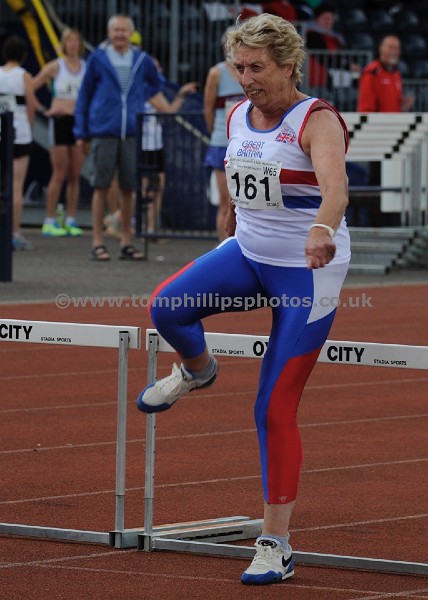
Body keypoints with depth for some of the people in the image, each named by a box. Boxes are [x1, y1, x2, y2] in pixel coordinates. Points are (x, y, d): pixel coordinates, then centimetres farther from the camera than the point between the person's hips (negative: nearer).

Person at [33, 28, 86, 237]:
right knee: (59, 174, -7)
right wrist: (42, 110, -8)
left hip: (80, 122, 4)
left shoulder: (88, 67, 7)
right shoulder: (55, 67, -2)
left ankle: (71, 221, 7)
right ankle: (50, 221, -3)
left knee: (75, 175, 3)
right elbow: (30, 88, -2)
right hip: (60, 121, -4)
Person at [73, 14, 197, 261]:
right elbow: (84, 96, 5)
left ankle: (127, 243, 11)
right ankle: (98, 243, 3)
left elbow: (156, 87, 27)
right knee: (101, 187, -1)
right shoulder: (98, 59, 1)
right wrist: (81, 132, 4)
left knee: (129, 189, 4)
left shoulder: (143, 61, 7)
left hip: (132, 134, 2)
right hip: (103, 133, -2)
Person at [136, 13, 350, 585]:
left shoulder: (317, 120, -17)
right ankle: (196, 369, 12)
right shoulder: (238, 117, 3)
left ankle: (277, 544, 3)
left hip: (308, 272, -5)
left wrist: (322, 229, -56)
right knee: (167, 304, -24)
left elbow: (335, 184, -37)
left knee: (275, 409, -7)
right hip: (247, 256, 5)